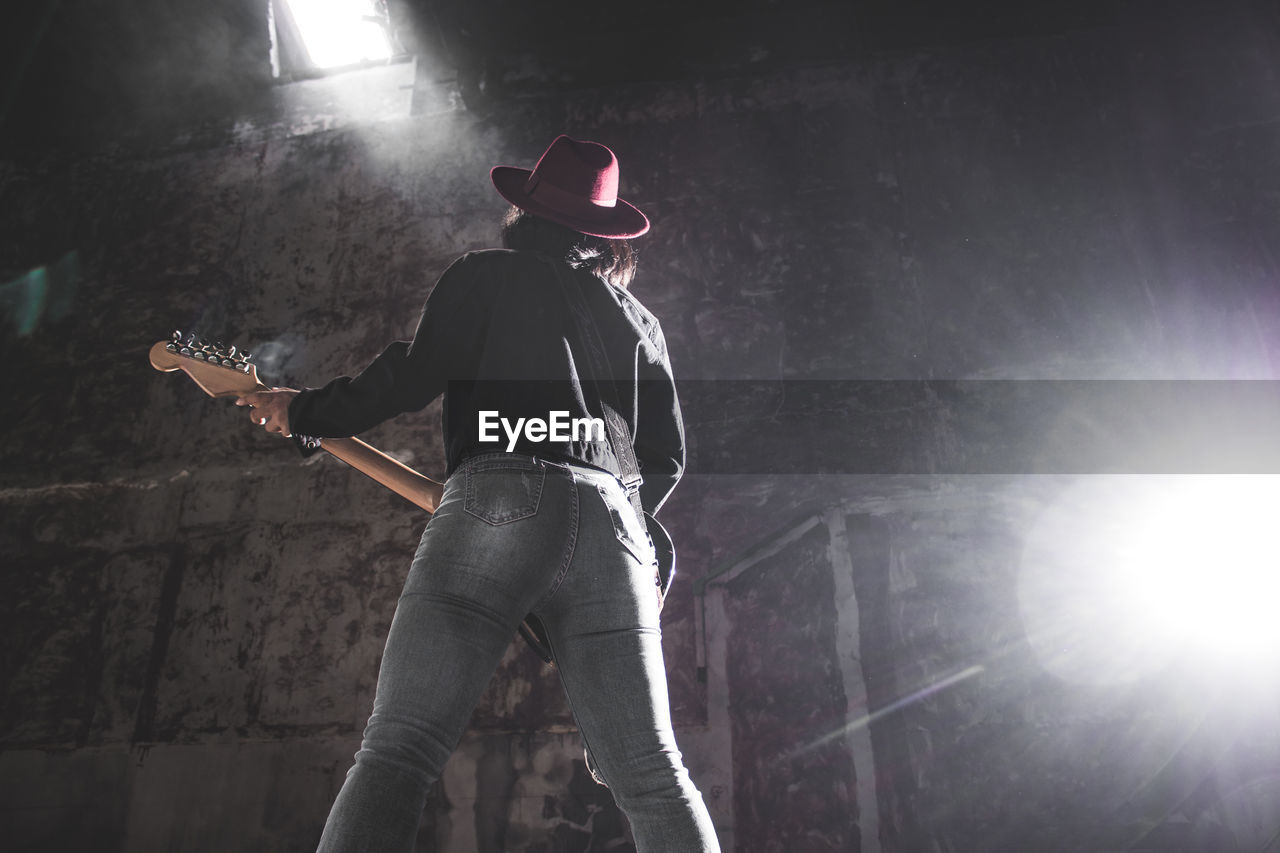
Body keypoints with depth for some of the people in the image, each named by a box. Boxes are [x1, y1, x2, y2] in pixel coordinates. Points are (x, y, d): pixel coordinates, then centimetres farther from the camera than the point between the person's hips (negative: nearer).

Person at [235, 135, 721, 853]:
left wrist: (302, 413, 14)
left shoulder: (486, 273, 16)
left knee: (399, 750, -8)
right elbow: (668, 457, 24)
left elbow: (415, 376, 1)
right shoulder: (638, 318, 28)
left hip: (500, 501, -4)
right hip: (611, 516, 5)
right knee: (651, 774, 5)